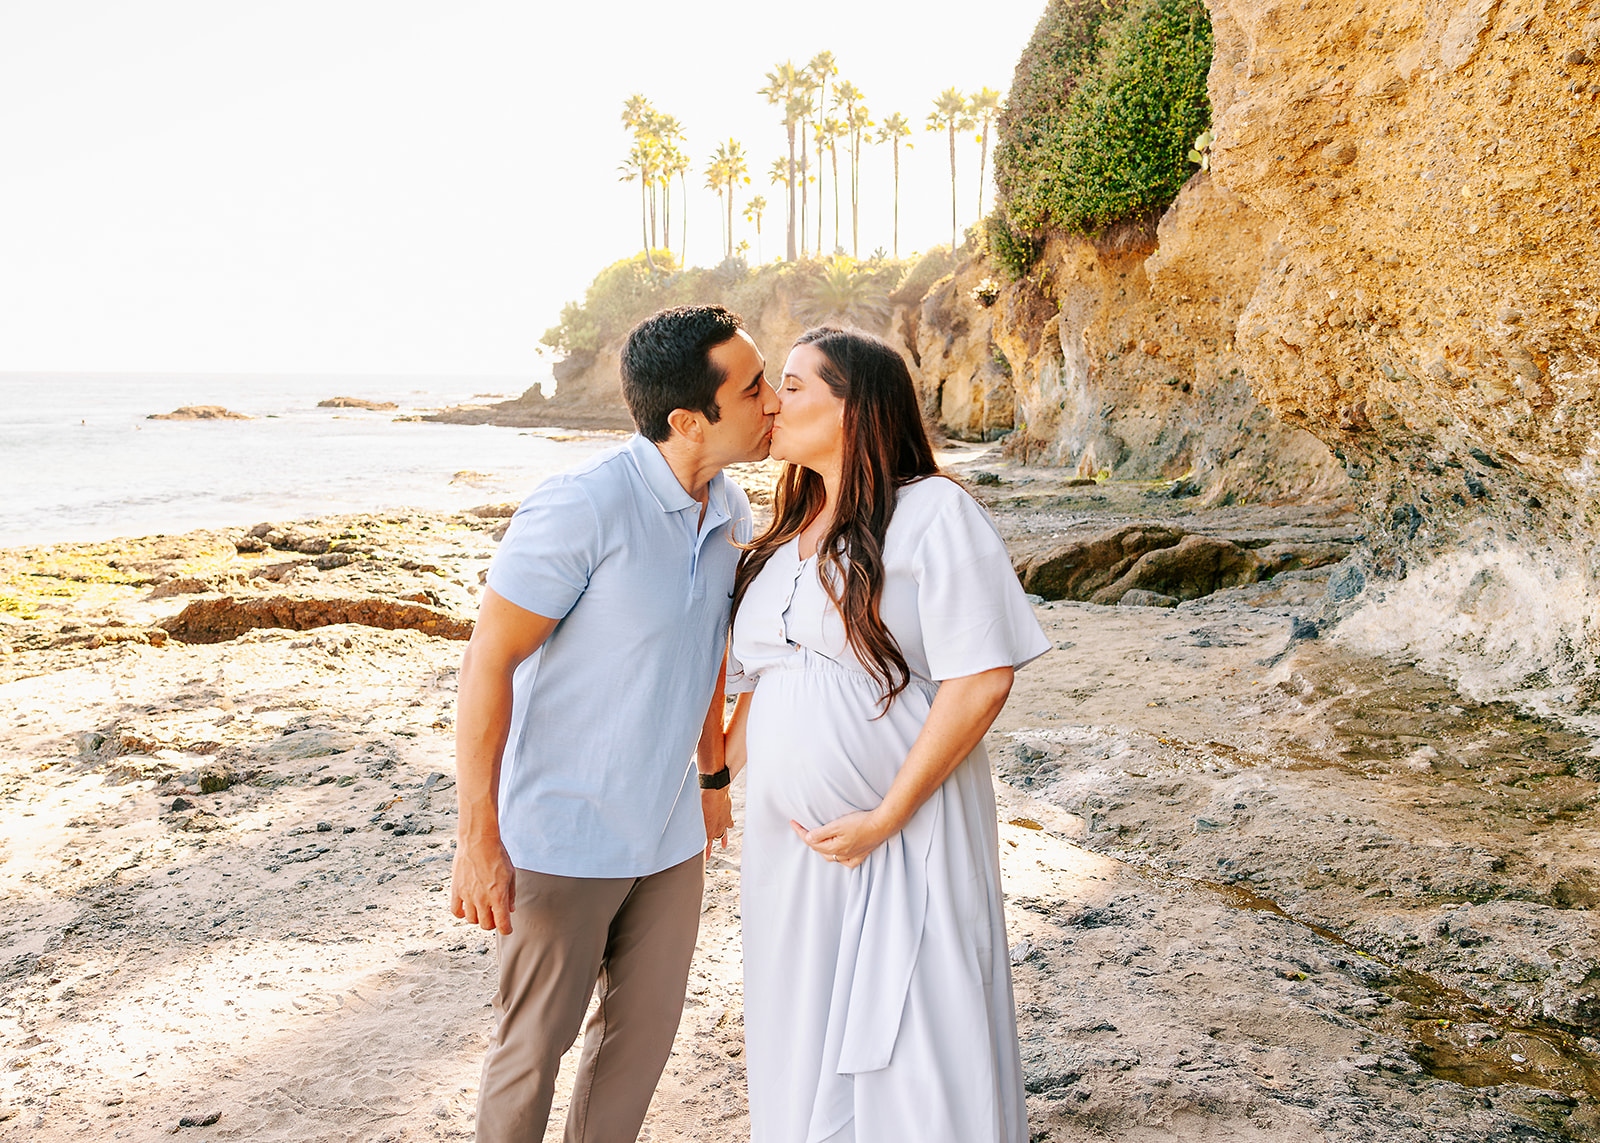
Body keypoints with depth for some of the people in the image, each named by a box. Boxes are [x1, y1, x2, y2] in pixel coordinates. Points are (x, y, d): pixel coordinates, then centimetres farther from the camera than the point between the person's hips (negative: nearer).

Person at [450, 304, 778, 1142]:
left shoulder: (728, 511, 0)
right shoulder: (581, 507, -23)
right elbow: (487, 665, -19)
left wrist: (713, 772, 21)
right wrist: (477, 841, -18)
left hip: (668, 829, 7)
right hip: (564, 832, -6)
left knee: (645, 1027, 17)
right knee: (536, 1041, 10)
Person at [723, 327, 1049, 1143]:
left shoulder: (933, 514, -10)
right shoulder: (785, 537, 13)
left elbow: (981, 680, -16)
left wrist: (885, 819, -16)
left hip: (907, 837, -6)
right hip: (791, 840, 7)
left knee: (912, 1053, 2)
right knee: (803, 1046, 15)